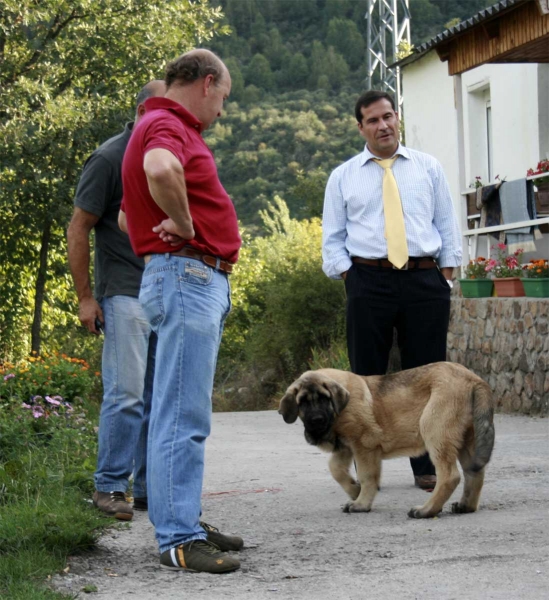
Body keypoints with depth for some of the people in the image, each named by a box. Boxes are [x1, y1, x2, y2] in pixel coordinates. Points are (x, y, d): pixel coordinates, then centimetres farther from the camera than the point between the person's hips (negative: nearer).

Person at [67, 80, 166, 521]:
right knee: (126, 394, -10)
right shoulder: (110, 159, -6)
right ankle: (110, 487, -1)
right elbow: (78, 231, -6)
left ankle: (150, 488, 15)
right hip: (125, 295, -7)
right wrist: (85, 298, -10)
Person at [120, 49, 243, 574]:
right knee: (183, 416, -10)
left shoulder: (168, 126, 22)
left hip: (203, 283, 11)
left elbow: (127, 216, 30)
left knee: (185, 414, 15)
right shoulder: (166, 126, -12)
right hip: (185, 277, -11)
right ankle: (177, 540, -8)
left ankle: (183, 523, 22)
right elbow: (160, 169, -38)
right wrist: (184, 224, -22)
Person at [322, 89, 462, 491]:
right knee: (367, 377, 2)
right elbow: (333, 238, 9)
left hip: (425, 280, 1)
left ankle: (427, 467, 11)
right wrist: (350, 279, -3)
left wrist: (446, 279, 3)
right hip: (368, 281, 0)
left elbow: (447, 226, 11)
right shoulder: (344, 176, 10)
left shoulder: (428, 168, 12)